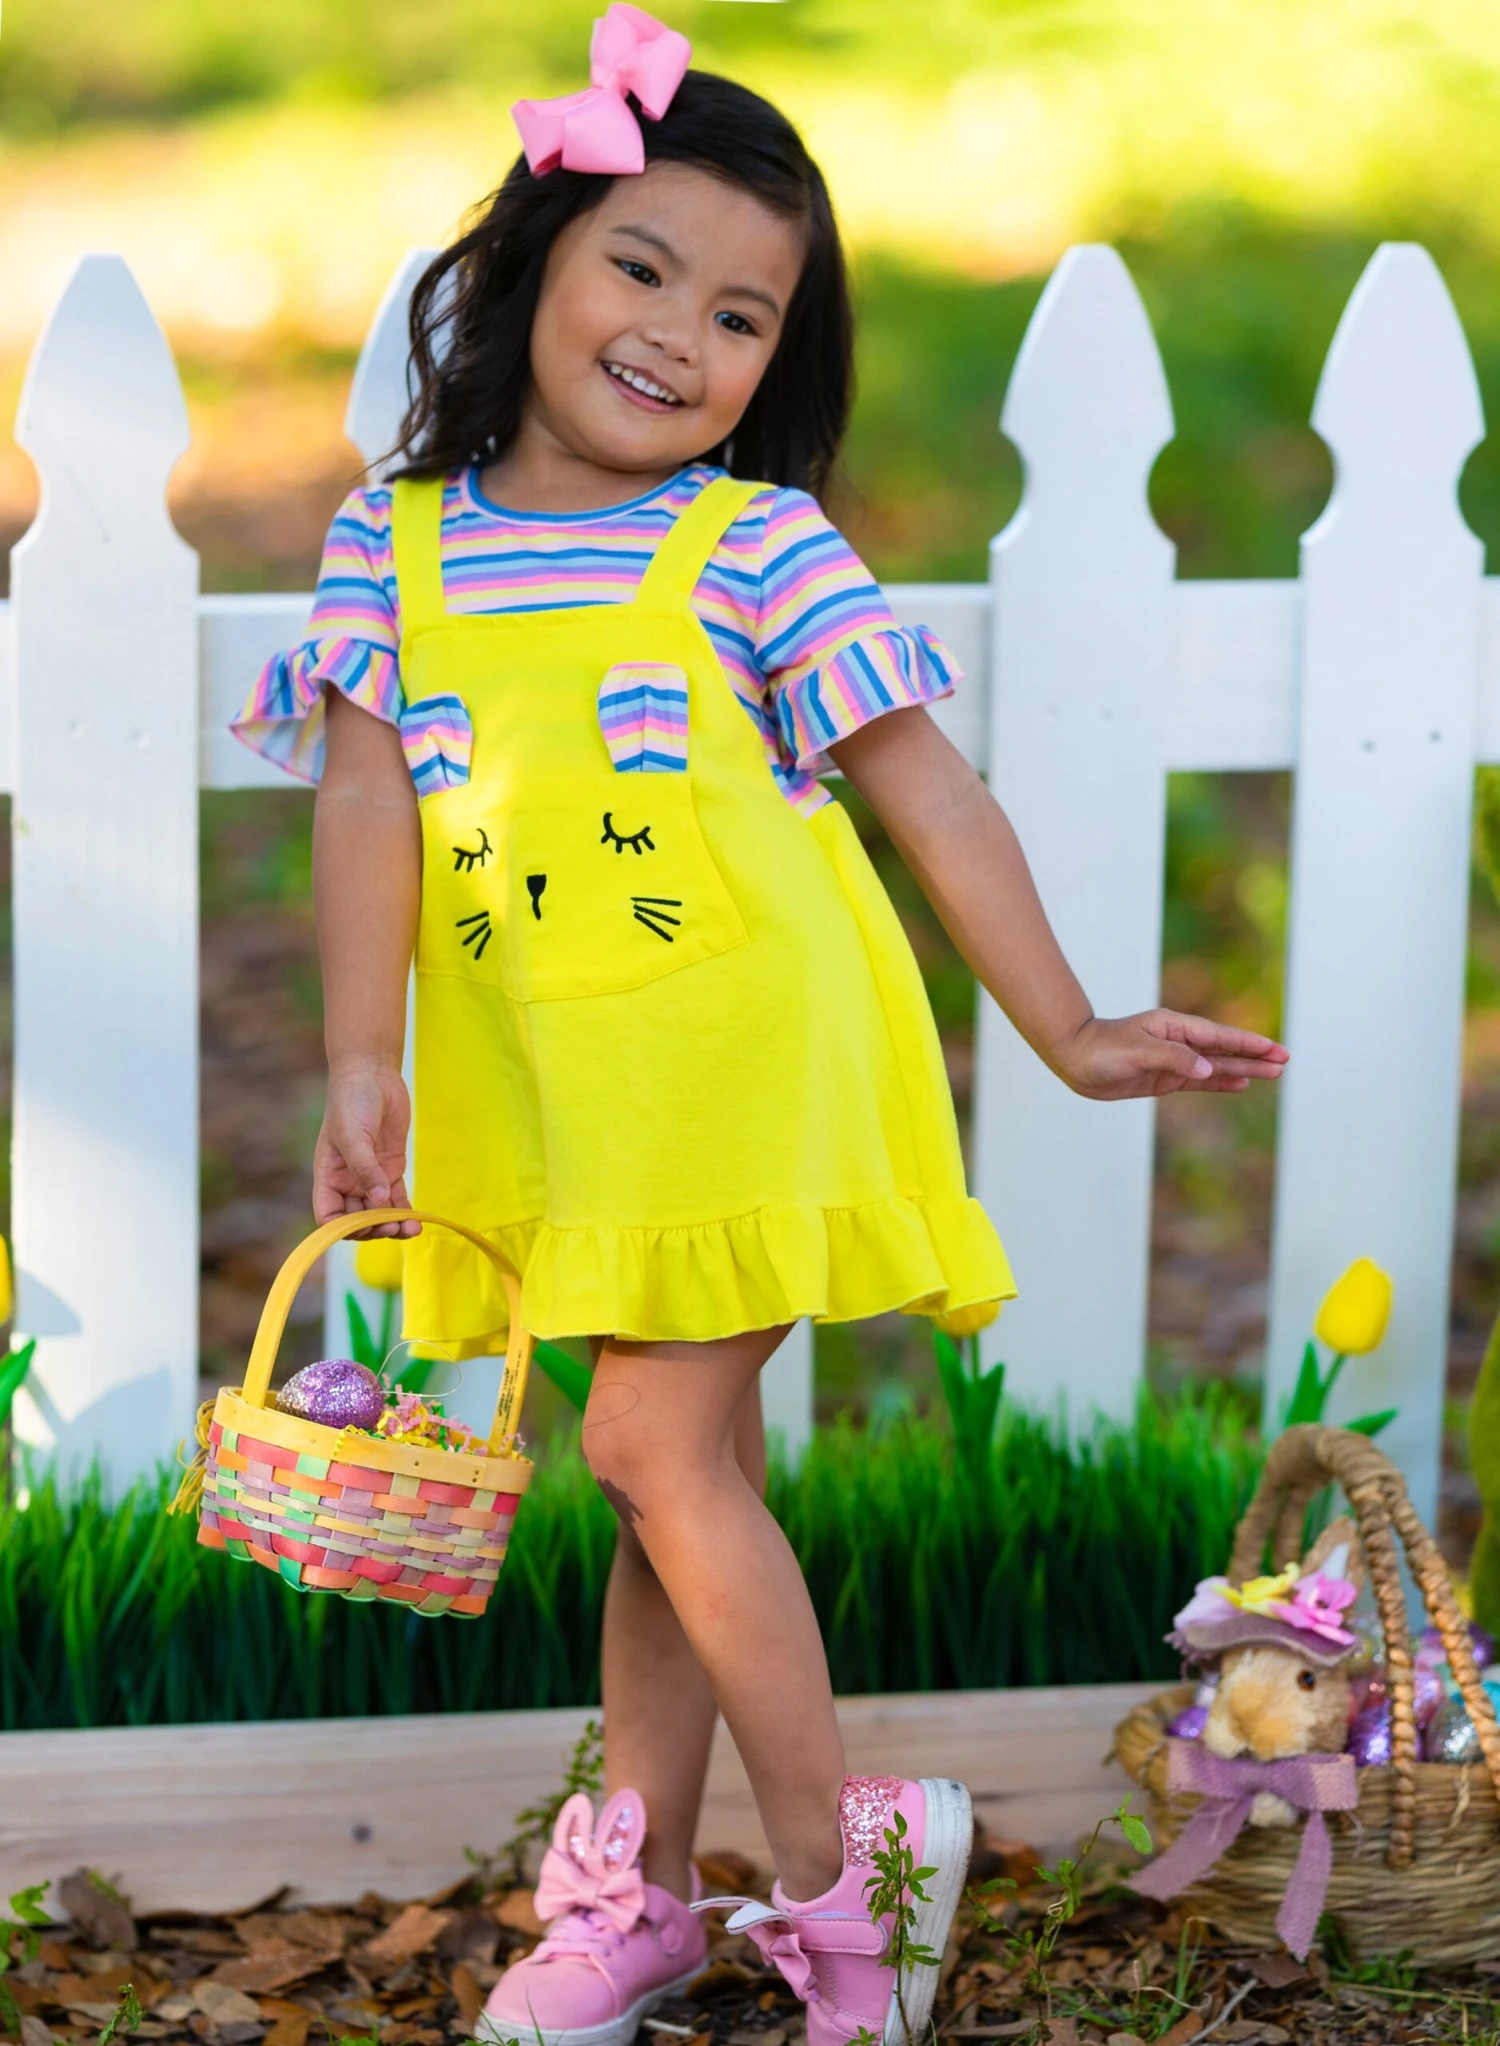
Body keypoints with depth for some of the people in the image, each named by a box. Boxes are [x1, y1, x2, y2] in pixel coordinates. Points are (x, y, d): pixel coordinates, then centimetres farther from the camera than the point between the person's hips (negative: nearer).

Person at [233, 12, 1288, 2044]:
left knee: (656, 1444, -8)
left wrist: (1070, 1036, -5)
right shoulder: (397, 540, 4)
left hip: (743, 1063, -4)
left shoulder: (758, 548, -4)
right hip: (554, 1094, 4)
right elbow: (370, 804, -2)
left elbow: (930, 794, -3)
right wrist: (361, 1068, -11)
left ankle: (829, 1859, 6)